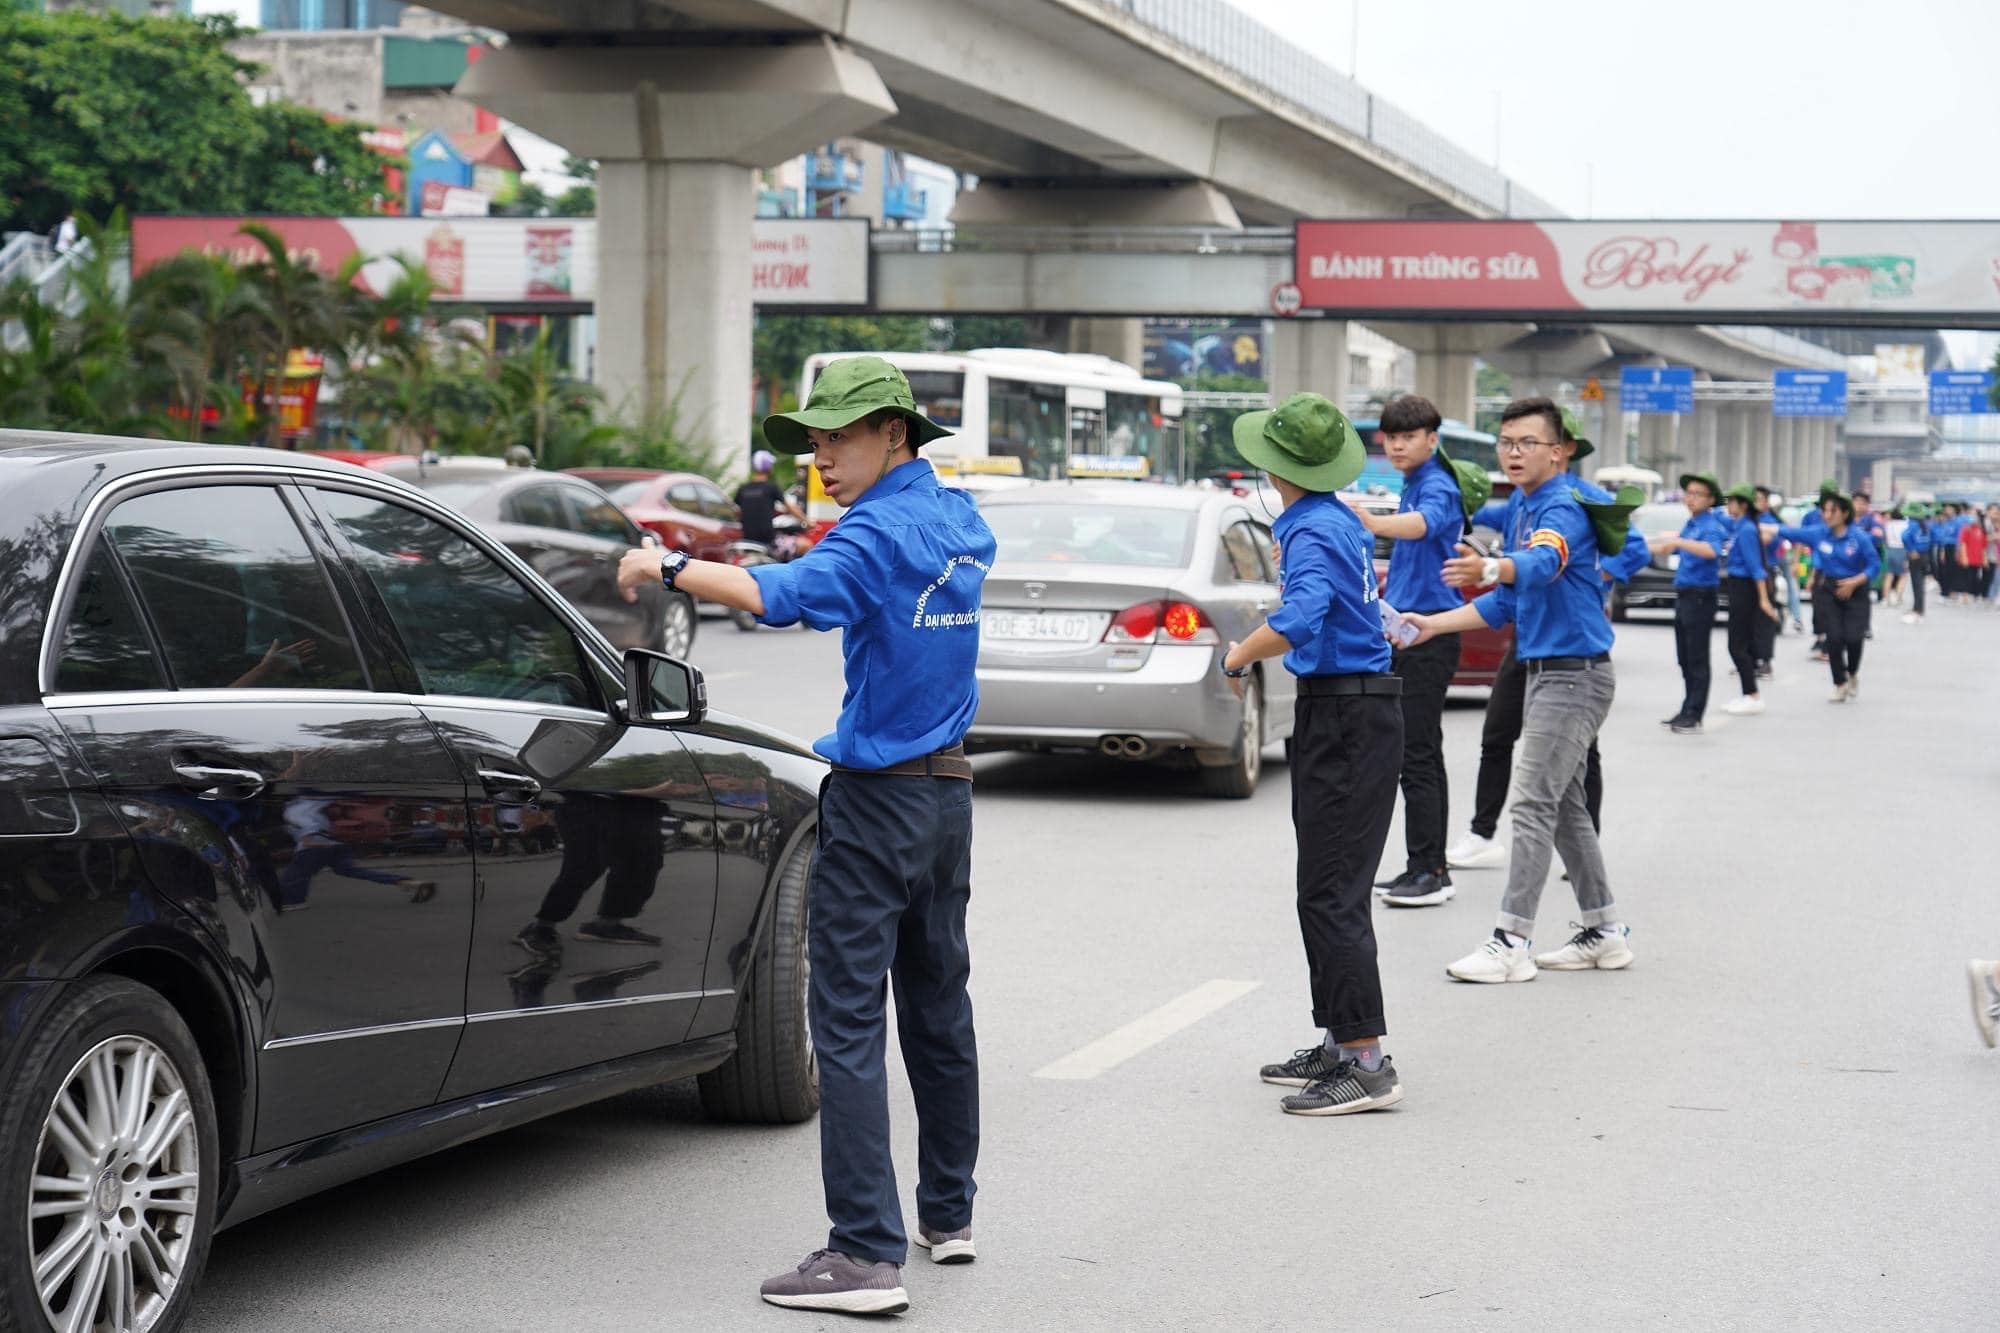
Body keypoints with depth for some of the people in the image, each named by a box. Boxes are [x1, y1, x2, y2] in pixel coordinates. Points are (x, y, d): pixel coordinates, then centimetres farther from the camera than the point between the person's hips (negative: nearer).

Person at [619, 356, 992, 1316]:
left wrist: (670, 567, -24)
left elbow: (778, 596, -33)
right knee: (937, 1004, 18)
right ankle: (947, 1214, 28)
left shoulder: (879, 531, -16)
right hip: (947, 789, 9)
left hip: (879, 799, -9)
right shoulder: (958, 523, 9)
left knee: (848, 1021, -8)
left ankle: (868, 1253, -12)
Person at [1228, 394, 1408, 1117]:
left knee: (1331, 895, -10)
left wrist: (1240, 655, -16)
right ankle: (1339, 1044, 21)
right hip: (1362, 709, 10)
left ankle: (1367, 1064, -11)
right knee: (1328, 891, 15)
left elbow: (1297, 624, -33)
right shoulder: (1341, 520, 13)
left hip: (1342, 717, -10)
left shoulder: (1314, 533, -17)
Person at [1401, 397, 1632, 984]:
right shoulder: (1520, 509, 13)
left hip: (1574, 676, -10)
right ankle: (1604, 934, 22)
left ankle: (1511, 944, -10)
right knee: (1564, 807, 14)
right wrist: (1431, 625, 14)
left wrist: (1488, 569, -60)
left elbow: (1541, 564, -40)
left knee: (1534, 806, -11)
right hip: (1545, 672, 10)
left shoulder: (1564, 510, -17)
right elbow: (1506, 603, 21)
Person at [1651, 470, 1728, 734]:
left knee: (1697, 659, -6)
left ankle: (1694, 716, -5)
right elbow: (1670, 549, 28)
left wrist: (1678, 540, -39)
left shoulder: (1710, 526, -13)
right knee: (1684, 658, 13)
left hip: (1700, 598, -9)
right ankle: (1687, 711, 20)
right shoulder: (1690, 524, 13)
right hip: (1683, 596, 9)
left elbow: (1711, 551, -34)